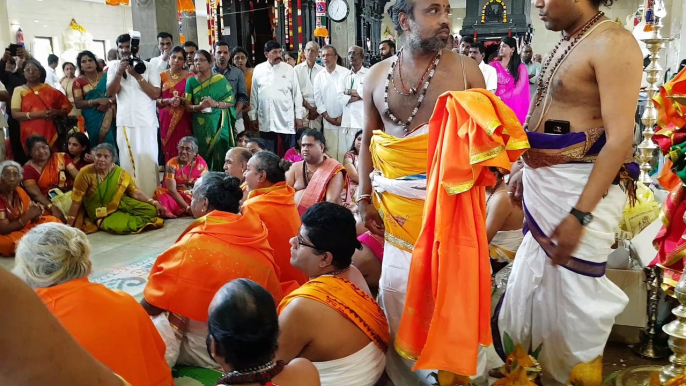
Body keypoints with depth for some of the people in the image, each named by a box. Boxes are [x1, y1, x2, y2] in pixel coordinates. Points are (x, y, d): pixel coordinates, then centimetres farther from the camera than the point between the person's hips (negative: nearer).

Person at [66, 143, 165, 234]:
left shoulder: (120, 174, -6)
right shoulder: (85, 173, -15)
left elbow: (137, 193, -2)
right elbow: (76, 202, -12)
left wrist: (155, 203, -16)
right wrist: (69, 227, -12)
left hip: (122, 205, 3)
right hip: (103, 214, -3)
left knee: (151, 210, -16)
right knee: (120, 227, -34)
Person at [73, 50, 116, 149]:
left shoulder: (106, 76, 7)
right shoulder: (79, 81, 3)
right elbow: (78, 103, -5)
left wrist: (109, 101, -14)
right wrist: (98, 101, -16)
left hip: (109, 117, 1)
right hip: (93, 120, -1)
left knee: (111, 143, -5)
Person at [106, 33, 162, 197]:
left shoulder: (148, 67, 2)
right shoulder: (114, 66, 9)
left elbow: (155, 94, -6)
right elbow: (110, 92, -1)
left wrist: (137, 76, -13)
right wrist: (119, 72, -14)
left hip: (147, 122, -2)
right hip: (125, 122, 2)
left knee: (148, 162, -3)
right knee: (127, 161, 4)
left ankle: (150, 198, 2)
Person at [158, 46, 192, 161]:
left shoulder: (189, 77, 5)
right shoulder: (161, 76, 6)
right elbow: (155, 100, 3)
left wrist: (181, 101, -15)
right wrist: (168, 101, -15)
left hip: (184, 120, -1)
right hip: (166, 120, 1)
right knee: (168, 151, -2)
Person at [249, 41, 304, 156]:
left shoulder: (289, 69, 1)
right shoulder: (258, 69, 5)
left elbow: (297, 93, 3)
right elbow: (254, 94, 9)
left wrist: (299, 116, 0)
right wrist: (253, 116, 9)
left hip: (286, 119, -1)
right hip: (266, 121, 1)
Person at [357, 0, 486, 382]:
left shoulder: (465, 69, 0)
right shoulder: (378, 75, 7)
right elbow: (369, 139, 11)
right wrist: (364, 197, 6)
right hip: (397, 200, 3)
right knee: (396, 282, 9)